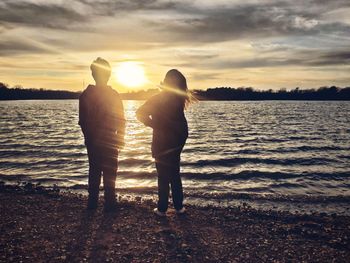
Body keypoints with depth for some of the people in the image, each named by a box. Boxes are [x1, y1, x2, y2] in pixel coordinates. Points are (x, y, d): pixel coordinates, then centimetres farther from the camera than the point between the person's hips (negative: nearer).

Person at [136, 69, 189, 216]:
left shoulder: (158, 99, -10)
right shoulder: (179, 100, 0)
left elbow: (140, 114, -15)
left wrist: (155, 126, -8)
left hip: (161, 143, -4)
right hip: (177, 142, 4)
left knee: (163, 177, 4)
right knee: (175, 175, 15)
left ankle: (162, 209, 10)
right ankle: (179, 207, 20)